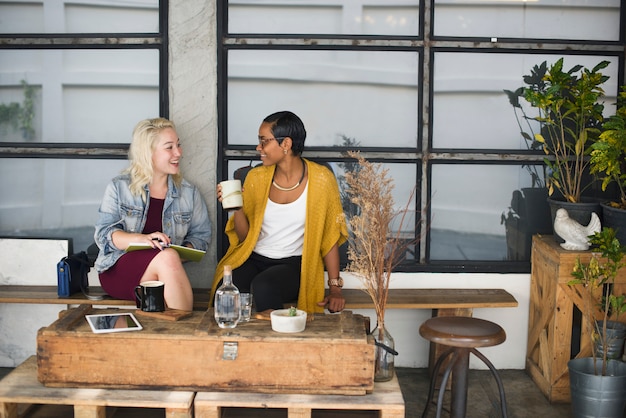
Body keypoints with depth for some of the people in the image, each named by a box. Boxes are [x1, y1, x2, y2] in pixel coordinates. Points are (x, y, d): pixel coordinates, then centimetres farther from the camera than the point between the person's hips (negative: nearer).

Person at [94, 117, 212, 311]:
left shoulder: (189, 192, 13)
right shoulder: (119, 188, 5)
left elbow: (201, 235, 12)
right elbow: (103, 234, -4)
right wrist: (141, 239, -24)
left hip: (166, 271, 2)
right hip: (118, 271, -2)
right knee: (168, 257, -34)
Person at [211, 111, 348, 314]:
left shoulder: (321, 179, -7)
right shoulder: (256, 177, 3)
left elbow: (330, 236, -1)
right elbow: (244, 236, 7)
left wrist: (335, 288, -5)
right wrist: (236, 207, -13)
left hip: (294, 263, -3)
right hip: (254, 259, 3)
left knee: (263, 286, -35)